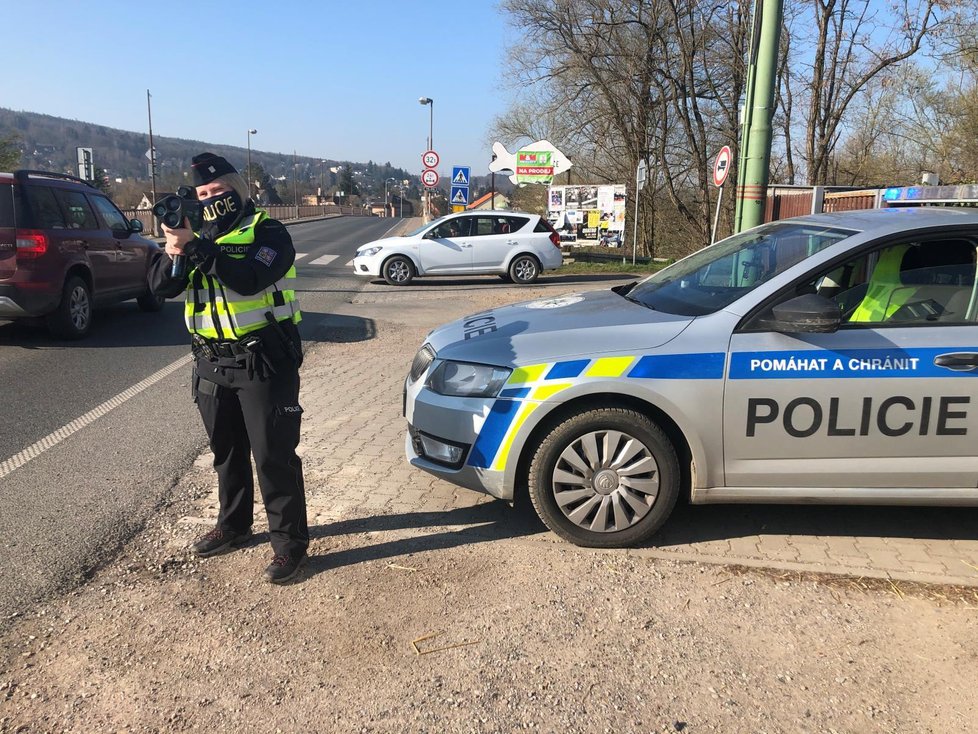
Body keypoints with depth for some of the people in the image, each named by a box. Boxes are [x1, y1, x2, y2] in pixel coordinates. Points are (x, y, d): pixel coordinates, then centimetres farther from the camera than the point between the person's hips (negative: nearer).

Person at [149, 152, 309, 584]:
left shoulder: (268, 233, -7)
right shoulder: (200, 235, 12)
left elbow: (249, 279, -25)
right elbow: (160, 287, 3)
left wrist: (195, 246, -28)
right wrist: (173, 255, -17)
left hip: (263, 364, -6)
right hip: (211, 365, 7)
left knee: (274, 456, -4)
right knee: (226, 451, 18)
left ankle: (290, 543, 6)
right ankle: (233, 525, 35)